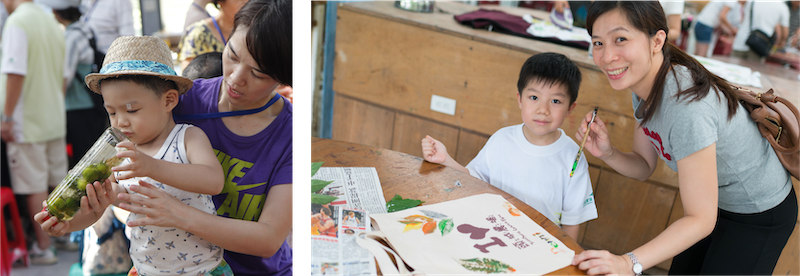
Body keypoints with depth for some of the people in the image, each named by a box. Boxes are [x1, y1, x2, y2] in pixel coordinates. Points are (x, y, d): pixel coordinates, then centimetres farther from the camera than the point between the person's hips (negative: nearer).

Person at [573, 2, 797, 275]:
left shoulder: (687, 108, -39)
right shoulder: (642, 84, -12)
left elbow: (701, 219, -34)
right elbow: (644, 166, -3)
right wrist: (608, 153, -24)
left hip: (762, 214, -8)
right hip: (717, 201, 8)